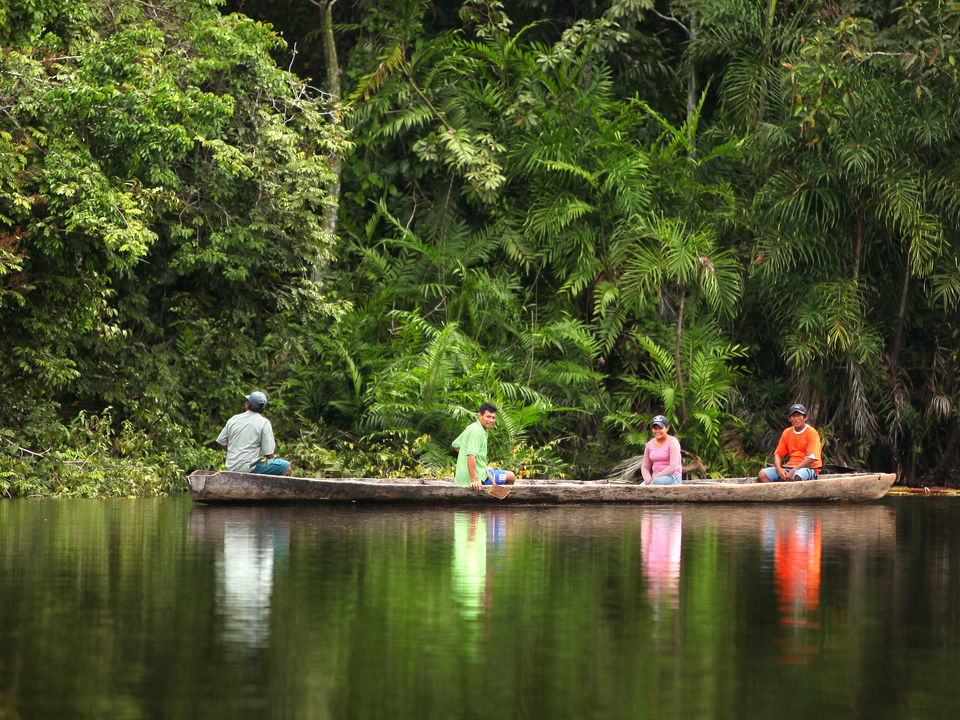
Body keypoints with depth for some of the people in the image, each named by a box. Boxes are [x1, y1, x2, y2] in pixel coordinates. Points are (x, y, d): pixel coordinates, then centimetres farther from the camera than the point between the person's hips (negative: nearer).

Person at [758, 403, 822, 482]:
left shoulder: (811, 433, -5)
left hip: (808, 467, -6)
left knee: (797, 477, -43)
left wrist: (793, 471, -21)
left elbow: (811, 458, -14)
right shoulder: (787, 433, 14)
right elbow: (778, 454, 16)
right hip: (789, 466, 6)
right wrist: (779, 469, -7)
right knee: (762, 474, -15)